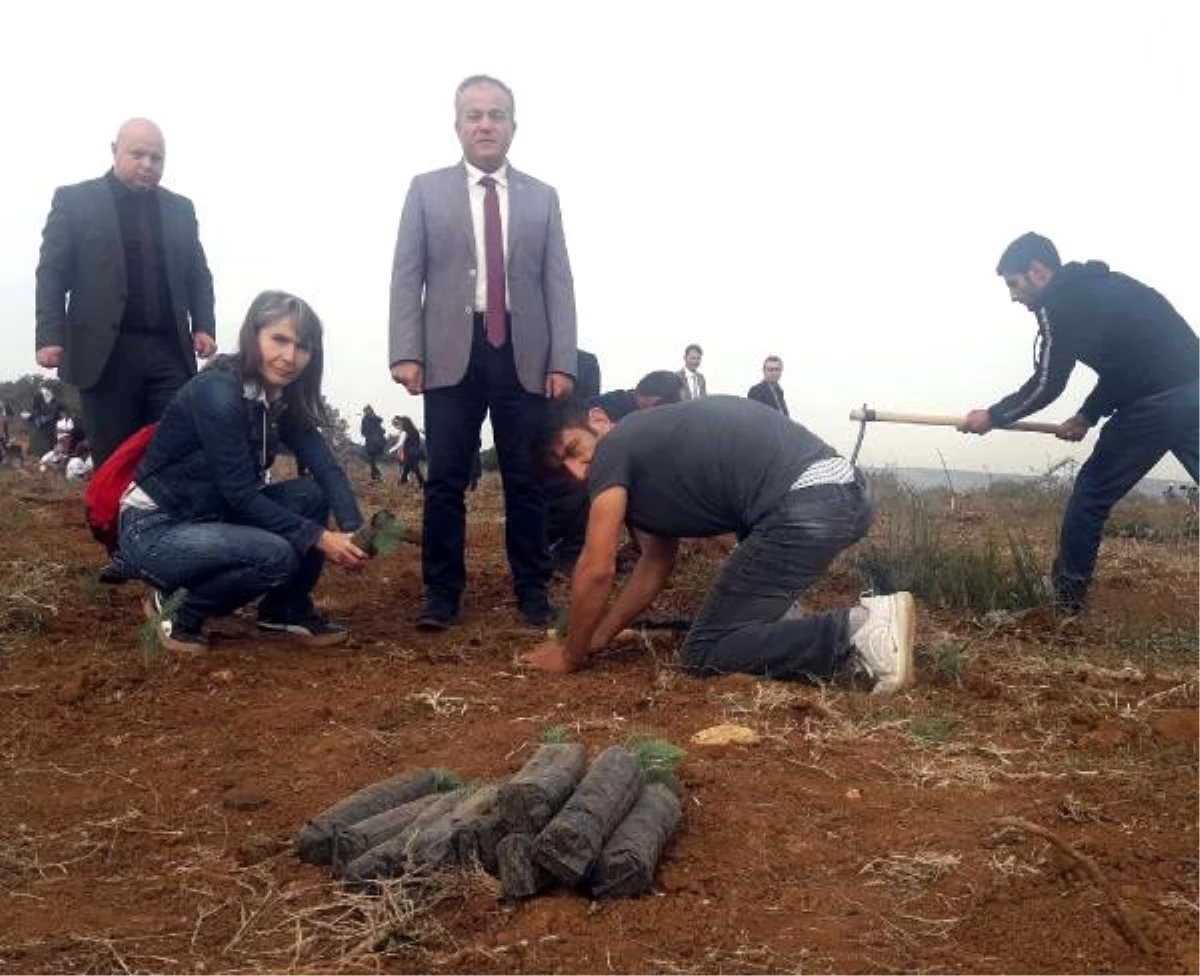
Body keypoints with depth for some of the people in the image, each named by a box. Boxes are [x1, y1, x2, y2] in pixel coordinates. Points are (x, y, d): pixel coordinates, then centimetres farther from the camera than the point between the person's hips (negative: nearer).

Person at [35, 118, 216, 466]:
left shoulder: (180, 209, 17)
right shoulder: (74, 199, 7)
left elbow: (198, 274, 18)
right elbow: (52, 272, 2)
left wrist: (203, 326, 1)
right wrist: (51, 337, -10)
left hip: (170, 351, 3)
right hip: (104, 352, -2)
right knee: (114, 460, 1)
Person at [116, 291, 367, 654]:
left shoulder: (283, 398, 0)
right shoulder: (216, 392, -24)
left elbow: (327, 468, -10)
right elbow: (240, 493, -25)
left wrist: (353, 529, -27)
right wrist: (318, 538, -27)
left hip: (211, 518, 8)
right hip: (152, 532, -8)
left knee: (311, 495, -8)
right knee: (275, 554, -28)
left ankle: (288, 610, 8)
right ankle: (175, 607, -3)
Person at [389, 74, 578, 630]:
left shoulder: (542, 198, 13)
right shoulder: (427, 190, 10)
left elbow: (559, 284, 8)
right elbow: (407, 277, 4)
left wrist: (562, 361, -2)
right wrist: (406, 353, -8)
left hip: (523, 353, 1)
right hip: (453, 351, -1)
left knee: (527, 480, 4)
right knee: (446, 480, 1)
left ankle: (532, 591, 15)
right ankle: (442, 593, 11)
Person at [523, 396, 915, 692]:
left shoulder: (614, 450, 4)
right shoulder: (652, 451, 30)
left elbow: (596, 570, 3)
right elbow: (656, 565, 36)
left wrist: (572, 654, 17)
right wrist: (596, 639, 35)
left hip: (807, 507, -10)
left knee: (704, 652, 2)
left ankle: (857, 633, -8)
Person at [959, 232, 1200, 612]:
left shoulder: (1058, 303, -5)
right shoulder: (1096, 287, 22)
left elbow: (1047, 385, -6)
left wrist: (993, 417, 7)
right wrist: (1088, 416, 25)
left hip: (1156, 403, -8)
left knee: (1092, 492, 5)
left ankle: (1066, 593, 15)